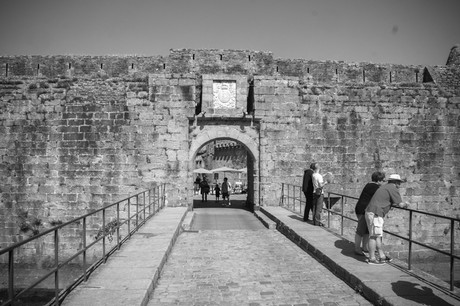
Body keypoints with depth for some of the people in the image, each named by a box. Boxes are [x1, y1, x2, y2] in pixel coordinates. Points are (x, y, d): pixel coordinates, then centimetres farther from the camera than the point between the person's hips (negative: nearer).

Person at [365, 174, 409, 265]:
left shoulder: (385, 187, 23)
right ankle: (372, 259, -1)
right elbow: (400, 204, -8)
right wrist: (405, 204, 13)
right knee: (374, 236, -5)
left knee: (378, 236, 13)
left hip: (370, 212, 10)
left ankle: (382, 256, 20)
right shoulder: (393, 188, -5)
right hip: (375, 214, -10)